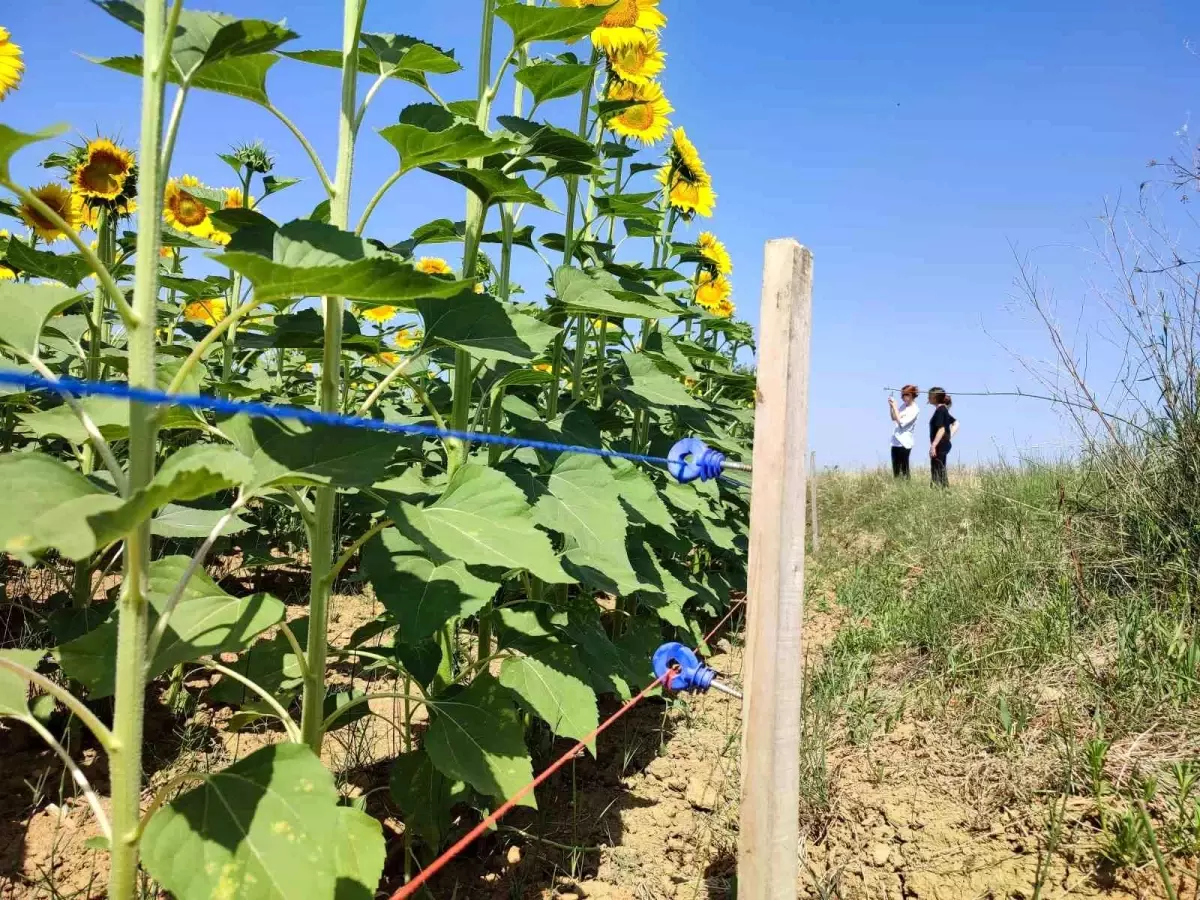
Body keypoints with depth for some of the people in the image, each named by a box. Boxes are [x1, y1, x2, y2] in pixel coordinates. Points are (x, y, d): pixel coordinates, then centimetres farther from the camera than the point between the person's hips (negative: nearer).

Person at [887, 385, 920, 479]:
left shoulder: (914, 410, -13)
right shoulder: (903, 405, 9)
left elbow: (901, 422, -21)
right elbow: (893, 418, 22)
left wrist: (895, 406, -17)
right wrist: (891, 406, 6)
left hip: (904, 443, -7)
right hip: (896, 442, 7)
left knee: (904, 470, -5)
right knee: (895, 470, 7)